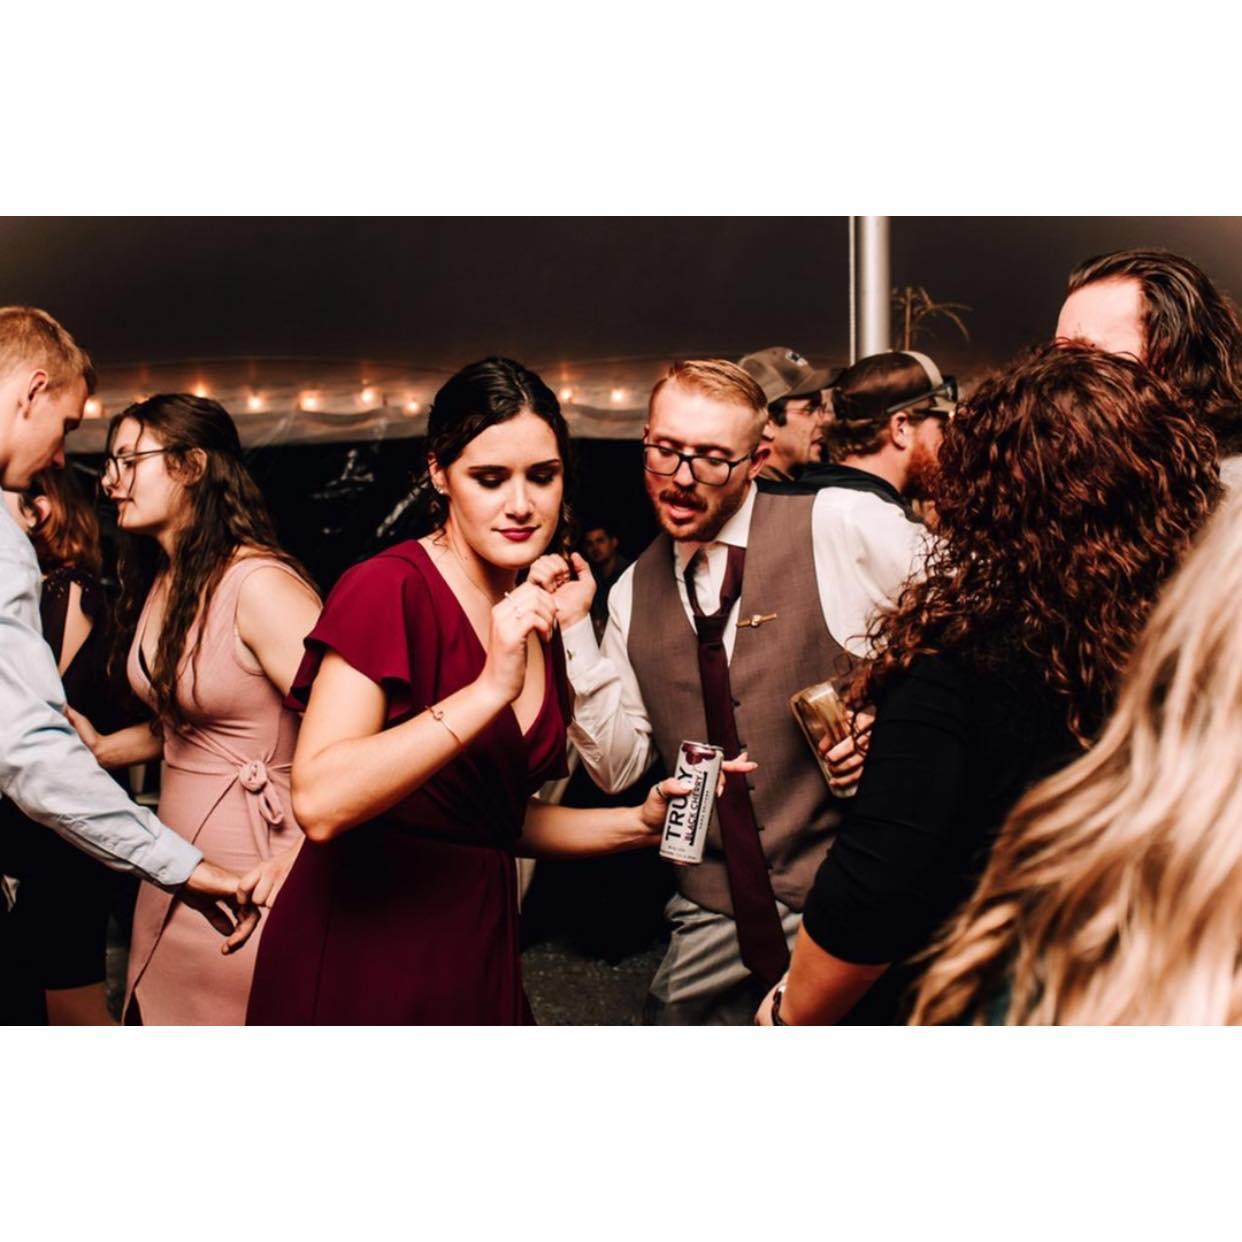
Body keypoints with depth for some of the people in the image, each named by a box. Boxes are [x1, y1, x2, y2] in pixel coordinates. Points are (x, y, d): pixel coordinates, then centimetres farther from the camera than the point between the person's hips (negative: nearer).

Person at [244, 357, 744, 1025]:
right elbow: (321, 801, -27)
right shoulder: (387, 588, -15)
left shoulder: (535, 620, 7)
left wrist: (638, 823, 1)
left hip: (474, 947, 7)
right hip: (357, 953, -7)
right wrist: (489, 690, -30)